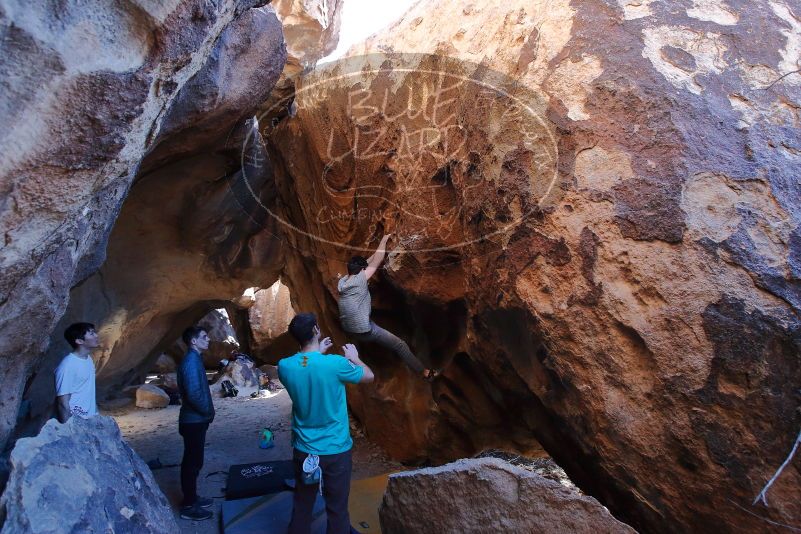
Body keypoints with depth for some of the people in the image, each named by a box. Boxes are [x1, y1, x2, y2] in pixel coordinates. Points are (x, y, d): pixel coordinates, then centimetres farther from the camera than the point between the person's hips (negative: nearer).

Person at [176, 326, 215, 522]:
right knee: (192, 463, 0)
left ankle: (191, 498, 30)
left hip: (195, 419, 10)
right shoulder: (191, 362, -21)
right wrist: (208, 412, -13)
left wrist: (207, 412, 12)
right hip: (194, 421, -10)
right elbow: (193, 394, -27)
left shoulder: (194, 359, 11)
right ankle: (189, 506, 10)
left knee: (193, 461, 18)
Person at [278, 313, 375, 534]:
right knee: (337, 508, 10)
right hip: (336, 450, -3)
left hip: (304, 450, 4)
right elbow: (369, 376, 0)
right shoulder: (336, 363, -19)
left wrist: (318, 353, 20)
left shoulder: (285, 366, -9)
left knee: (302, 507, 16)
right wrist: (353, 357, 16)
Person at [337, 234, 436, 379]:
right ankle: (423, 371, 12)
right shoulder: (359, 281, -20)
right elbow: (376, 262, -11)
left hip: (347, 330, 8)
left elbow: (362, 264, 12)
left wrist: (379, 250, 15)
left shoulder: (342, 282, 0)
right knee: (399, 344, 3)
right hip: (364, 332, -7)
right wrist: (383, 241, 2)